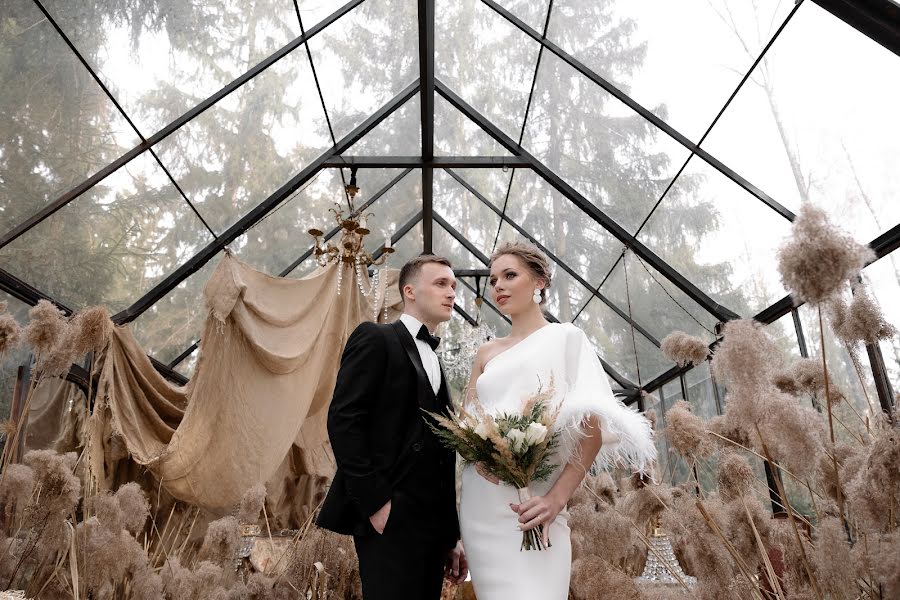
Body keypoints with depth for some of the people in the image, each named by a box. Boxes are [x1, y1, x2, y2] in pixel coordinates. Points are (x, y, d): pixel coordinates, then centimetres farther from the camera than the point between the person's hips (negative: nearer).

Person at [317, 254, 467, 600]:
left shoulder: (434, 362, 19)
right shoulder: (375, 338, -3)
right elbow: (342, 420, -14)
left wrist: (451, 537, 13)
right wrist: (374, 502, -18)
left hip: (431, 524, 7)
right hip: (390, 520, -7)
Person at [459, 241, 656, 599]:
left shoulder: (565, 337, 4)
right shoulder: (487, 353, 17)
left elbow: (593, 426, -5)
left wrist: (558, 497, -16)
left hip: (533, 504, -4)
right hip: (480, 502, 4)